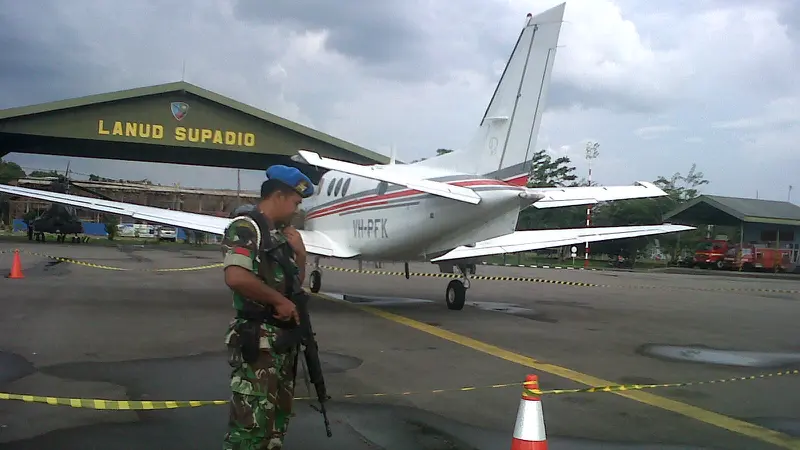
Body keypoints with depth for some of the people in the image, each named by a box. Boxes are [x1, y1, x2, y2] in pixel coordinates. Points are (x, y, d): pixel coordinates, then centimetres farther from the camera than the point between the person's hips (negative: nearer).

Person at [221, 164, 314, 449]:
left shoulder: (281, 234, 16)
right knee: (251, 421, -8)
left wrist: (300, 253, 6)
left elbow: (296, 282, 24)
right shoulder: (246, 228, -12)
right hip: (258, 339, -10)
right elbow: (236, 277, -28)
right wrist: (279, 301, -19)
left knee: (278, 416, 17)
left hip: (284, 337, 10)